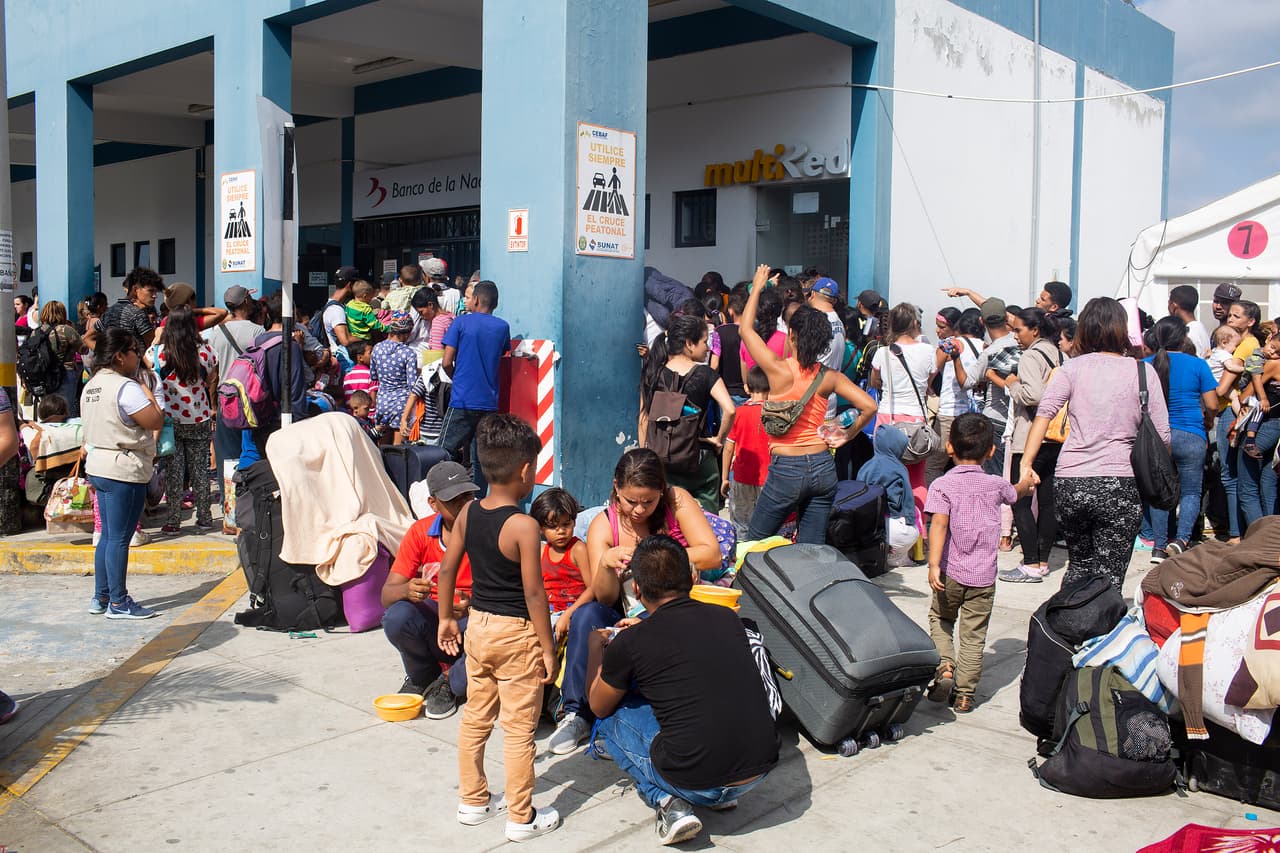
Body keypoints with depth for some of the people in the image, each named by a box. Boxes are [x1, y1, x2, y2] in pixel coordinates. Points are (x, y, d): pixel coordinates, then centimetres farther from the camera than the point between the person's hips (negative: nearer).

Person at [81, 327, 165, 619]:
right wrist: (148, 394, -4)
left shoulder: (91, 386, 13)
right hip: (124, 470, -10)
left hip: (98, 466, 10)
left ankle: (101, 597, 22)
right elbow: (156, 421, -17)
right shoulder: (126, 387, -17)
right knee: (120, 538, -3)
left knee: (108, 535, 16)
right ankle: (118, 603, 3)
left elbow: (89, 432, 18)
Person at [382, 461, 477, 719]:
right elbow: (387, 595, -7)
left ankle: (450, 684, -1)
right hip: (431, 619, 2)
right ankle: (421, 678, 4)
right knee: (396, 617, -29)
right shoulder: (420, 531, -5)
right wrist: (407, 590, -31)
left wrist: (473, 605, -38)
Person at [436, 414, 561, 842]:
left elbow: (447, 570, 5)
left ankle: (472, 801, 33)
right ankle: (521, 818, 16)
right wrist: (548, 649, -12)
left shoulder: (468, 513, -2)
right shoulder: (523, 526, -21)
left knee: (475, 717, 19)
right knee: (519, 729, 5)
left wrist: (446, 619, 17)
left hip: (478, 625, 7)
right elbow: (533, 593, -20)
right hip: (517, 631, -7)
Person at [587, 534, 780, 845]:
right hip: (761, 771, 5)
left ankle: (669, 802, 3)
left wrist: (597, 650, 29)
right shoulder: (728, 618, 4)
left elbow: (599, 708, 14)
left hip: (694, 783, -5)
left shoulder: (629, 644, -7)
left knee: (611, 717, 18)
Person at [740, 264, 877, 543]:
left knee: (754, 544, 11)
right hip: (823, 468, 4)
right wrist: (847, 434, 11)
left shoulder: (779, 369, -12)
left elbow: (746, 329, 0)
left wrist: (757, 288, 11)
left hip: (786, 471, -4)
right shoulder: (830, 377, -1)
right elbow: (869, 406, -4)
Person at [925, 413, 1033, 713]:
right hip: (983, 576, 1)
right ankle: (964, 695, 12)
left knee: (940, 619, 22)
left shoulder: (942, 485, -9)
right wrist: (1026, 482, 49)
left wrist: (933, 565, -25)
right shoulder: (996, 485, 2)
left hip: (950, 574, -1)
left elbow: (939, 523, -21)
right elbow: (1016, 493, 26)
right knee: (974, 635, 8)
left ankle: (945, 668, 2)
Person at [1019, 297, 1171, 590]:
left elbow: (1044, 412, -8)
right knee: (1108, 579, 2)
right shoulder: (1143, 371, 3)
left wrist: (1026, 462, -8)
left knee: (1079, 566, 21)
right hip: (1121, 484, -2)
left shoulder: (1072, 368, 4)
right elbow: (1162, 435, 0)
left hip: (1071, 483, 2)